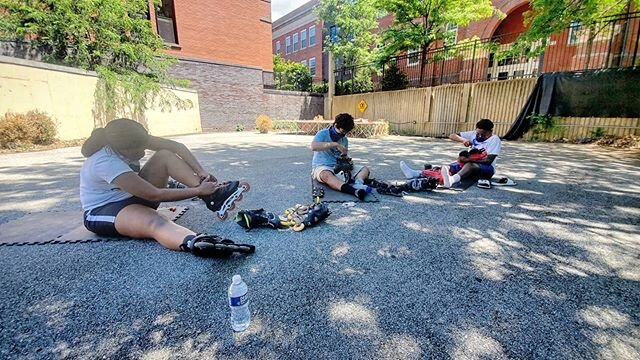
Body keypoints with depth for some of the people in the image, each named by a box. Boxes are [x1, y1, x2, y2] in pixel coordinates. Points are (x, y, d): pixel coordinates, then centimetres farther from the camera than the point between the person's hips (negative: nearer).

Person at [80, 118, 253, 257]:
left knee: (164, 156, -14)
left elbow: (177, 147, -13)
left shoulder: (129, 141, -11)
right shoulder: (105, 163, -31)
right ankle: (194, 243, -73)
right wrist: (198, 191, -33)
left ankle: (213, 195, -30)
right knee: (155, 222, -42)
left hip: (133, 196, 7)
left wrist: (201, 171, -26)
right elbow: (155, 195, -34)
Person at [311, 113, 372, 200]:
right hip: (322, 167, -6)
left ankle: (357, 184, -41)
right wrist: (335, 144, -24)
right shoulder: (323, 134, -2)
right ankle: (354, 191, -62)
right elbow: (313, 146, -22)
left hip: (339, 168, 6)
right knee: (326, 175, -41)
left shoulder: (344, 140, 16)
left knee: (365, 169, -7)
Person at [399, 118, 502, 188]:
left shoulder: (495, 140, -12)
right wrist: (463, 139, -25)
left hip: (486, 169, -5)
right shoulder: (473, 134, 2)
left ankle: (450, 180, -73)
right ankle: (415, 173, -38)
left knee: (470, 165, -41)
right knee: (446, 168, -20)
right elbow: (452, 135, -5)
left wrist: (468, 159, -27)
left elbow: (489, 160, -21)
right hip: (468, 165, 6)